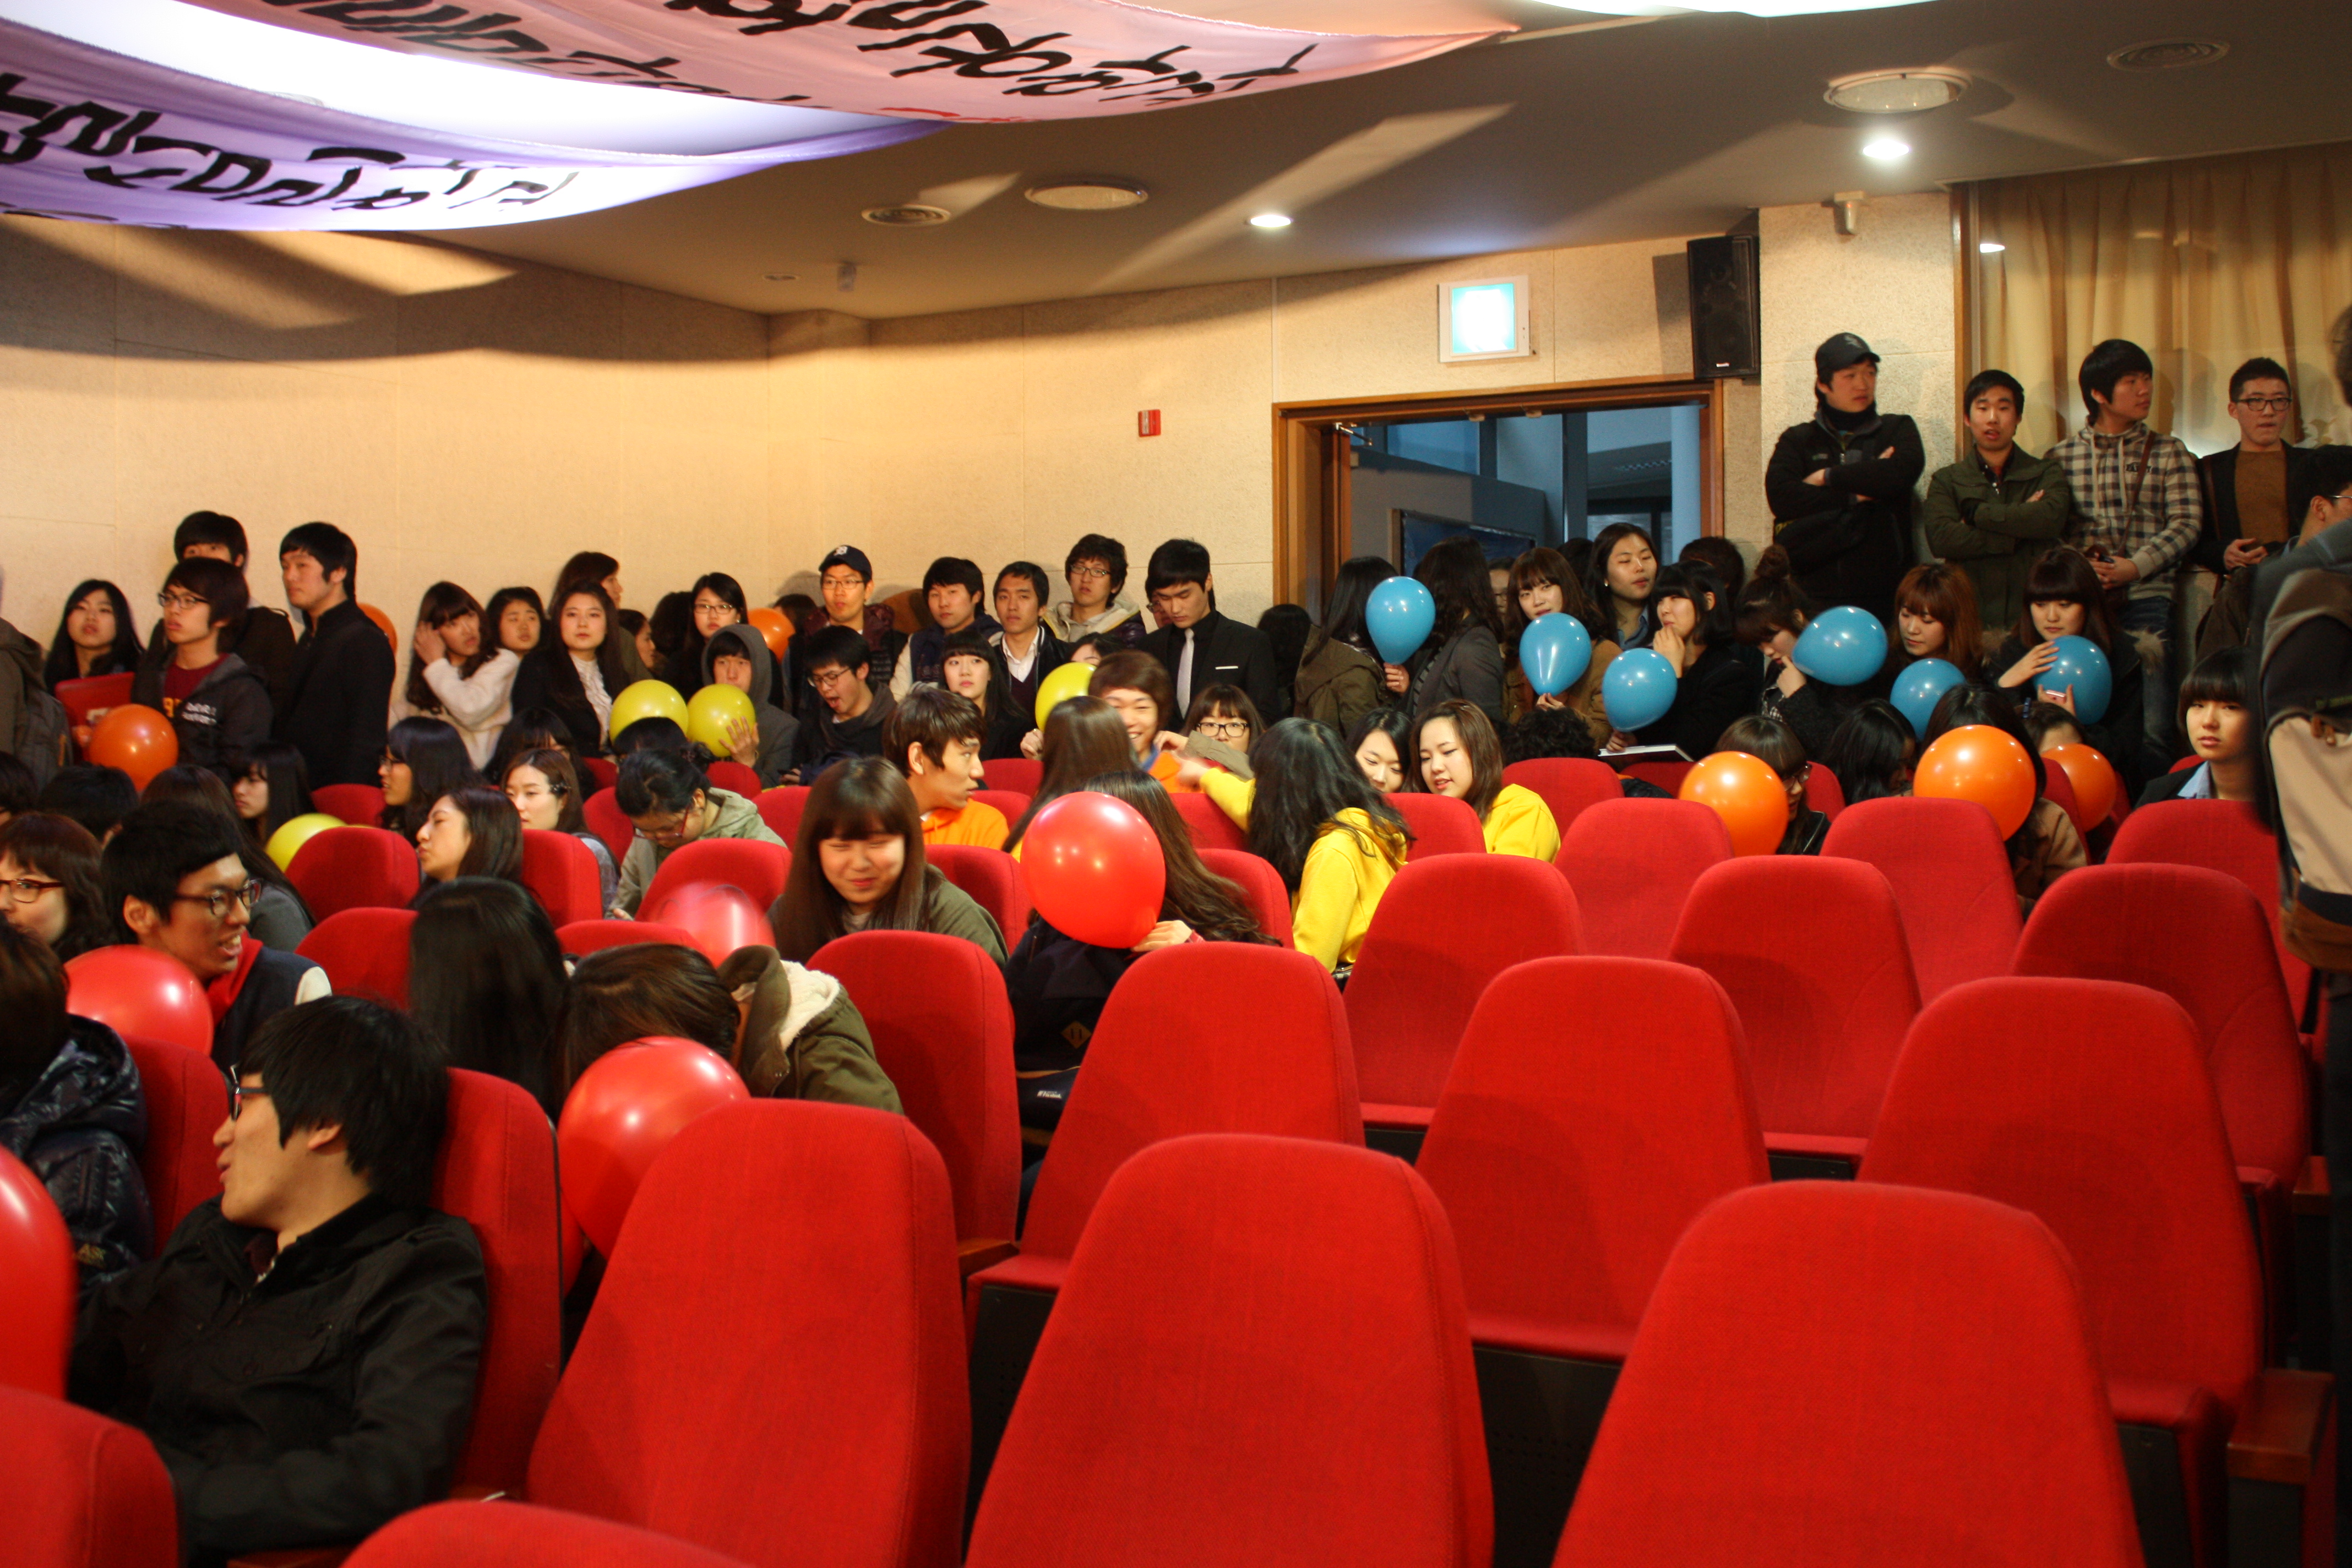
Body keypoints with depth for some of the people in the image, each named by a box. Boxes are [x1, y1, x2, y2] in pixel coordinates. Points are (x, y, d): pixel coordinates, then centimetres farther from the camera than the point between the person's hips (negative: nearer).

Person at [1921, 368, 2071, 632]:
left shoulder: (2047, 473, 16)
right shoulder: (1946, 481, 14)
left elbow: (2051, 519, -7)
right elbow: (1941, 539, -4)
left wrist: (1976, 512, 0)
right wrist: (2017, 534, -5)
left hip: (2033, 612, 1)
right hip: (1969, 615, 0)